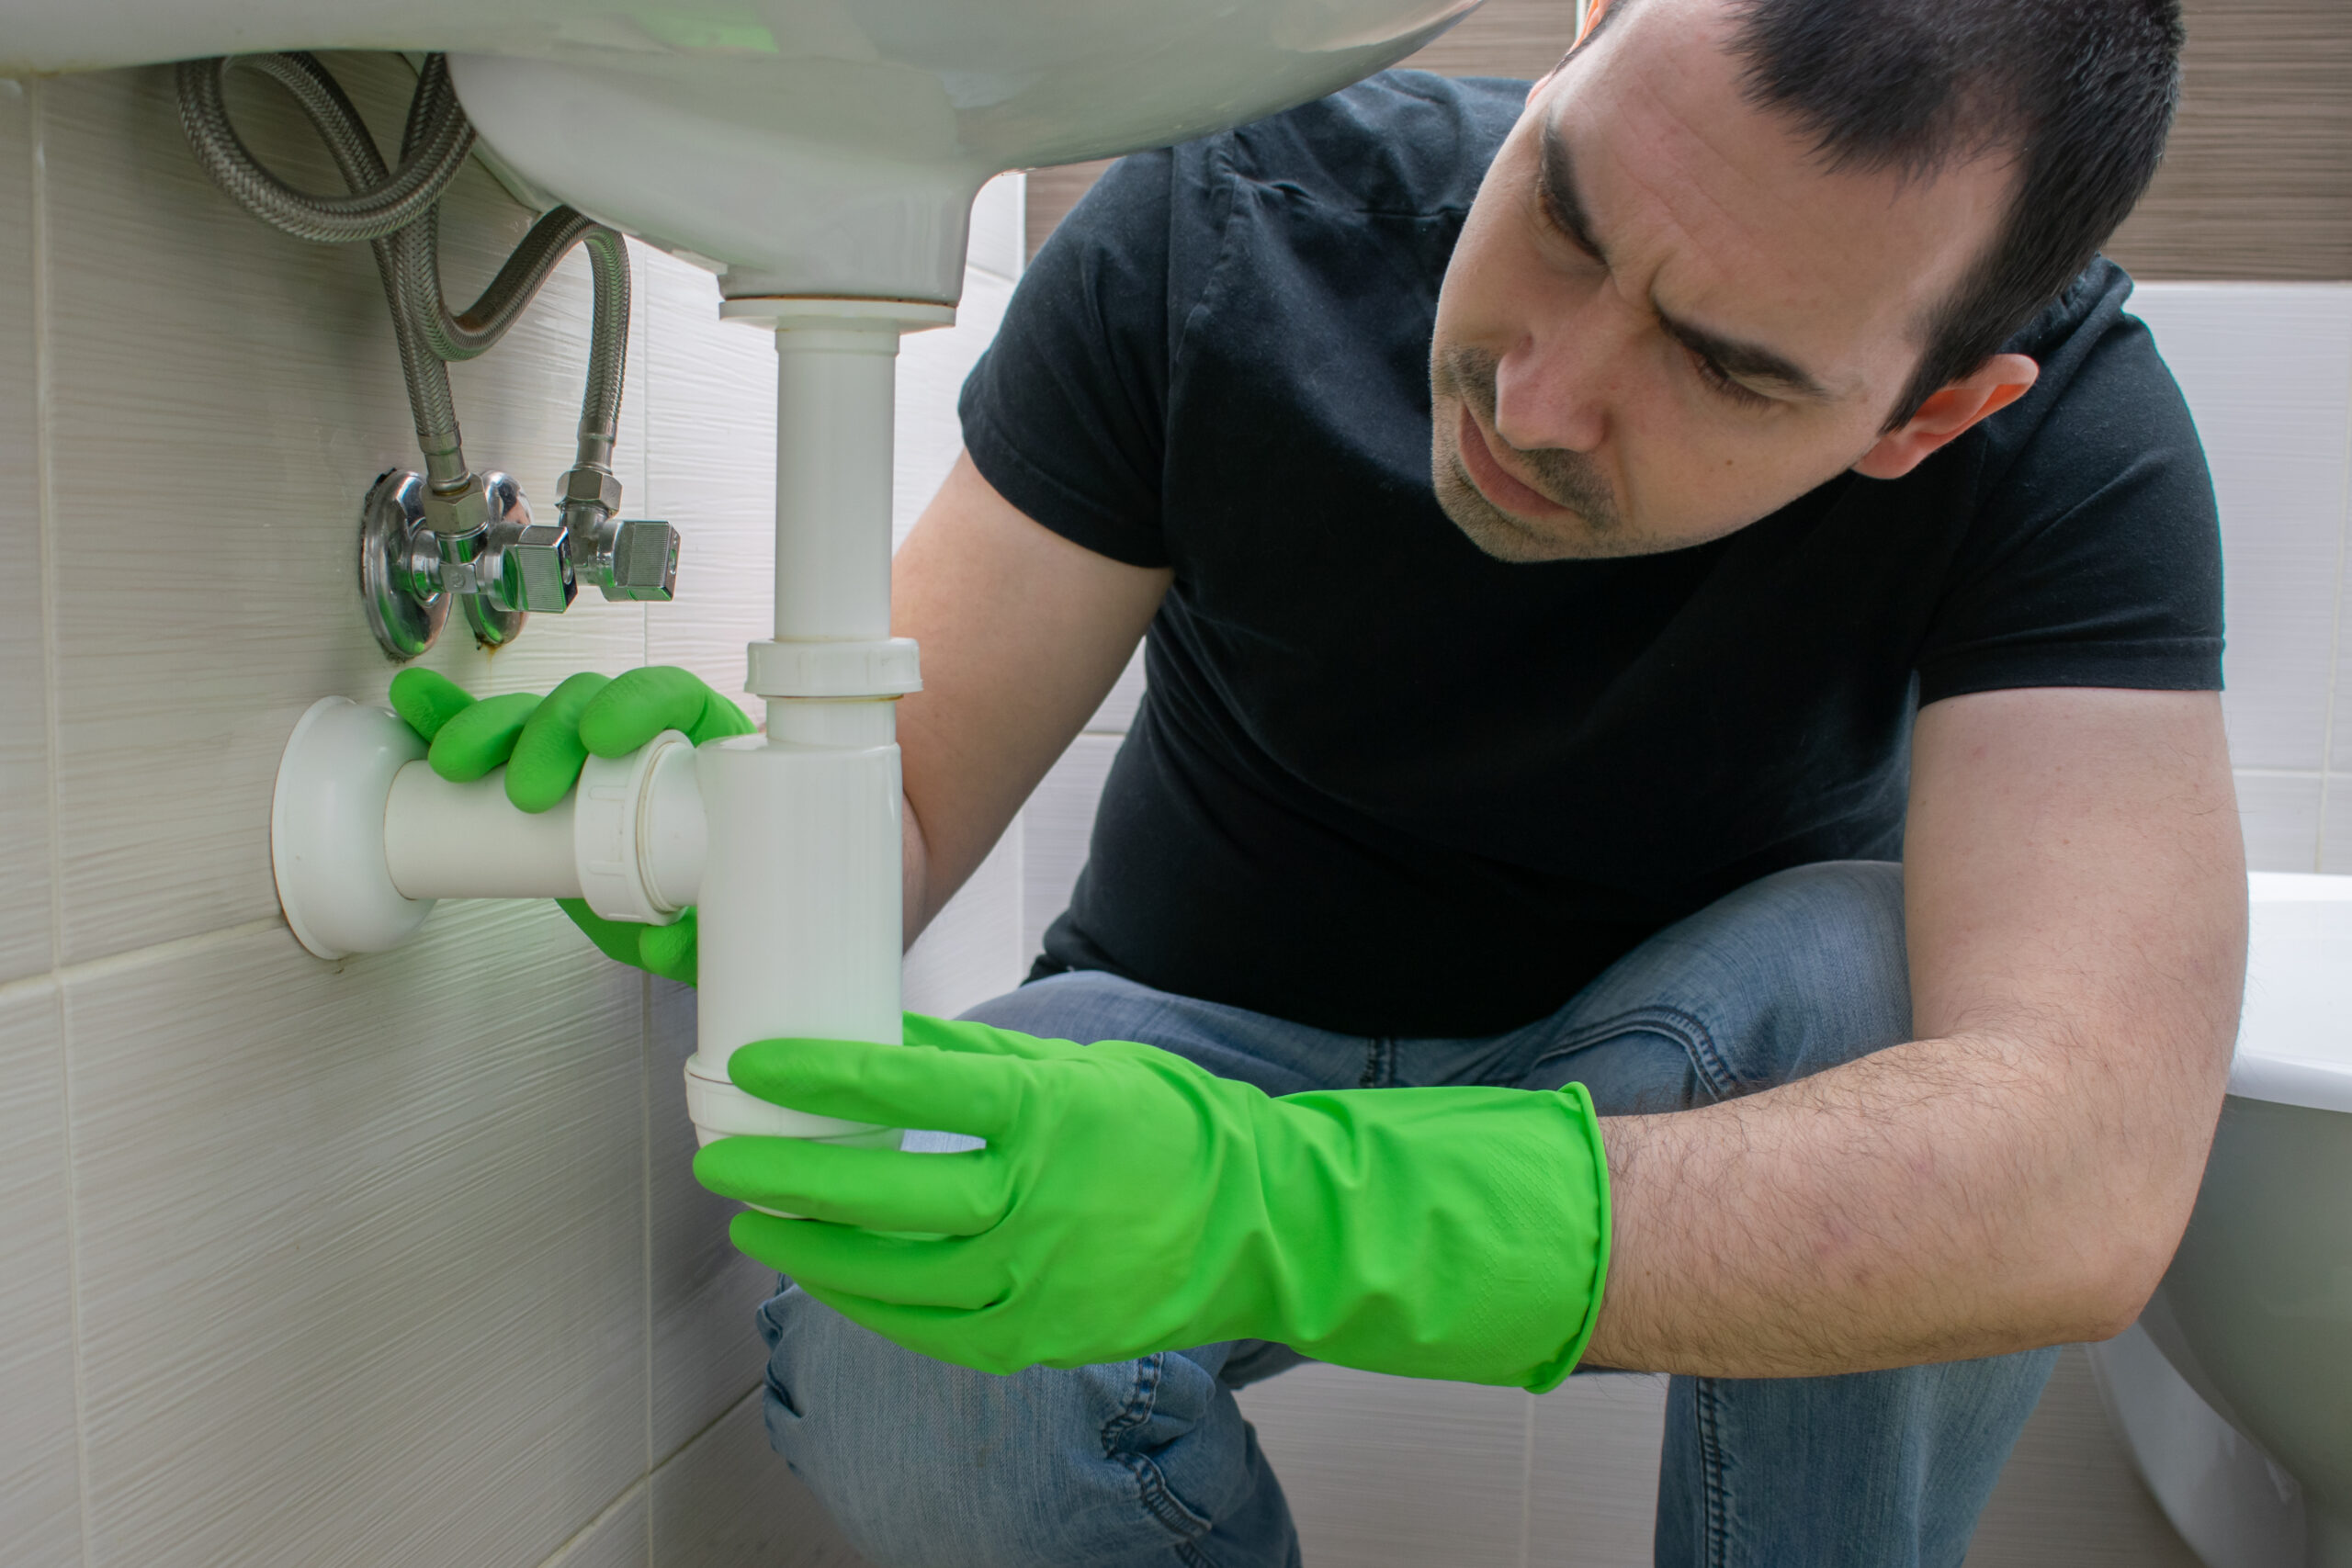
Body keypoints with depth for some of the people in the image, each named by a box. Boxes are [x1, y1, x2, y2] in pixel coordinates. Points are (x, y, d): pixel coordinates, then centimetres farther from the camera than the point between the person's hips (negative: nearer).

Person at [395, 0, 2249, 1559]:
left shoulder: (2063, 433, -25)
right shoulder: (1227, 231, -21)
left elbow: (2084, 1175, -39)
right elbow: (904, 793, -18)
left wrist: (1282, 1210, -52)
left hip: (1667, 1080, 1)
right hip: (1210, 1033, 0)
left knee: (1877, 982, -33)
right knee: (897, 1356, -30)